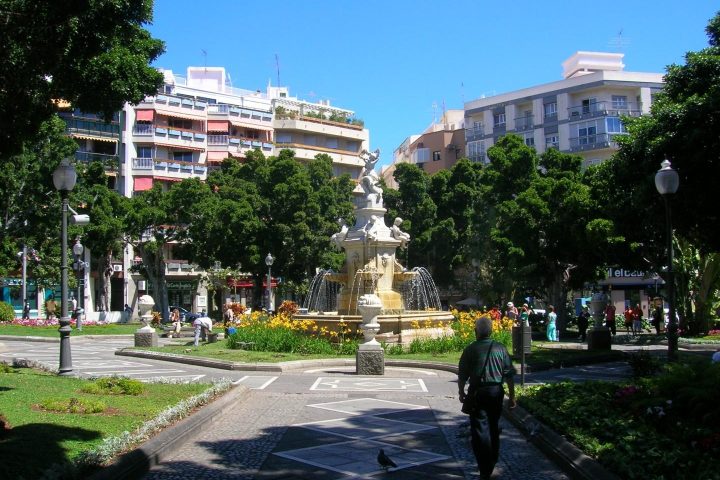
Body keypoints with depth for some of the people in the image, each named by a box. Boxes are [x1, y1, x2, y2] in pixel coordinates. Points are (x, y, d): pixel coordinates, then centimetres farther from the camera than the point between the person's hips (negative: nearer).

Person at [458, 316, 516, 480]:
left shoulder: (470, 349, -9)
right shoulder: (500, 348, -3)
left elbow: (462, 375, -4)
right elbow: (509, 375, -1)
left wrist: (461, 392, 13)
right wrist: (512, 396, 9)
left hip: (477, 393, -3)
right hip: (496, 392, 3)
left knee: (476, 430, 4)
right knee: (494, 427, 22)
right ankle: (492, 462, 37)